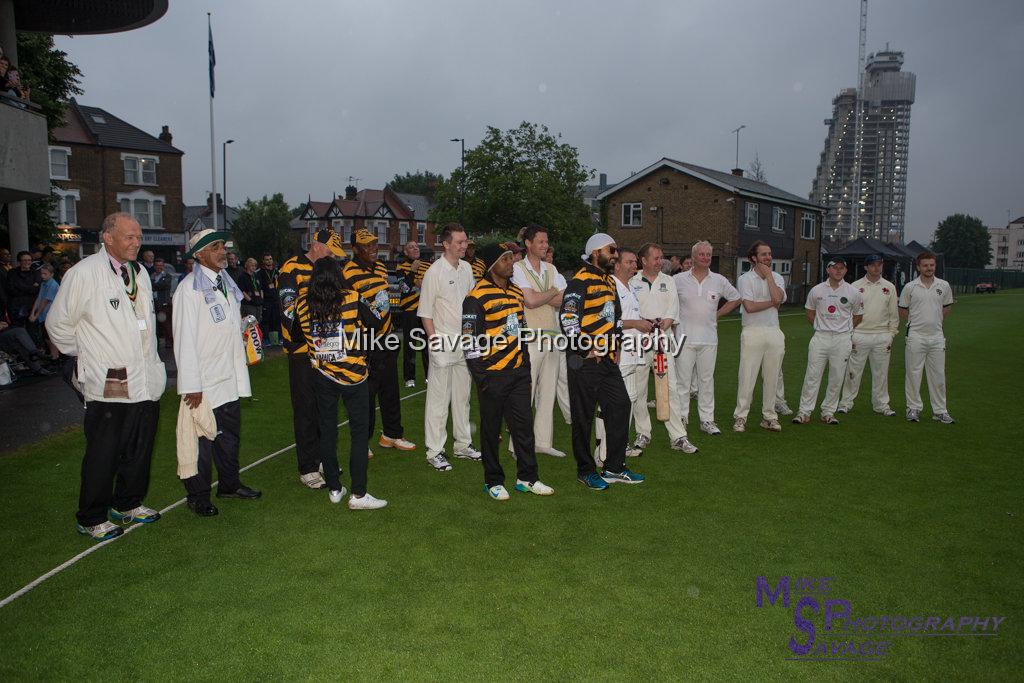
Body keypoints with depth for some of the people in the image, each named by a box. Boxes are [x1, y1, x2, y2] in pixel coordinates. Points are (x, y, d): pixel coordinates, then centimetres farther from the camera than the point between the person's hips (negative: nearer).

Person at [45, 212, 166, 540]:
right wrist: (86, 354, 3)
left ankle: (128, 504, 33)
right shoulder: (85, 273, -10)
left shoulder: (140, 273, 12)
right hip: (109, 386, -7)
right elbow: (57, 323, -3)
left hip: (146, 381, 7)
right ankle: (92, 519, 18)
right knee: (103, 455, 2)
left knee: (139, 450, 16)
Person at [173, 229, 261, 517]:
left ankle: (229, 484, 35)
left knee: (230, 435, 19)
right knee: (202, 441, 2)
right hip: (204, 383, -8)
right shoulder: (189, 288, -14)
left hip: (230, 380, 8)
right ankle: (198, 497, 17)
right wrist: (191, 386, -18)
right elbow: (185, 340, -17)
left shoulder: (226, 283, 11)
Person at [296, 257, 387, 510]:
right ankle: (358, 494, 4)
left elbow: (295, 337, 8)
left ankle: (334, 489, 23)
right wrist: (367, 306, 16)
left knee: (326, 432, 14)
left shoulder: (302, 304, -3)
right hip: (353, 376, -3)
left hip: (321, 377, 3)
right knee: (359, 432, 4)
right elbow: (375, 322, -1)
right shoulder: (352, 299, -14)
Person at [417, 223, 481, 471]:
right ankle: (434, 452, 6)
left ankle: (463, 444, 27)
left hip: (465, 342, 7)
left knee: (462, 396, 15)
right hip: (444, 343, -7)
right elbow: (425, 312, -10)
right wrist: (434, 340, -15)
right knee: (438, 399, -2)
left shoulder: (466, 268, 9)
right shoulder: (435, 272, -11)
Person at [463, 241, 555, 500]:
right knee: (491, 428, 6)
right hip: (493, 374, -7)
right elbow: (471, 341, -12)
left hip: (519, 372, 7)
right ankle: (493, 481, 18)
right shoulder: (477, 297, -12)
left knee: (524, 424, 9)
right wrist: (480, 377, -13)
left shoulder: (516, 291, 12)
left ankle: (527, 478, 20)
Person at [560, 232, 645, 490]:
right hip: (585, 360, -9)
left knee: (620, 406, 8)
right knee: (584, 415, 1)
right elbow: (567, 318, -21)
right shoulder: (580, 281, -12)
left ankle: (615, 468, 19)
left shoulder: (609, 281, 18)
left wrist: (616, 347, 18)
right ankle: (585, 470, 15)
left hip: (608, 359, 9)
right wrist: (586, 350, -16)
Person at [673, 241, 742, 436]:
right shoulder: (679, 279, 0)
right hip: (685, 337, -2)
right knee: (682, 381, 0)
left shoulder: (719, 281, 7)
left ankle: (707, 420, 15)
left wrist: (718, 314, 10)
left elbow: (735, 299, 19)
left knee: (707, 380, 8)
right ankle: (681, 419, 10)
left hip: (709, 339, 3)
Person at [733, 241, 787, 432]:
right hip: (752, 332, -4)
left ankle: (769, 416, 17)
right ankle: (740, 417, 4)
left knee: (772, 377, 7)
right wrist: (772, 303, -4)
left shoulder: (777, 278, 11)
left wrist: (768, 274, -4)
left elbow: (777, 298, -11)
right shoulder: (745, 279, -1)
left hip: (774, 332, 4)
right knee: (747, 376, -4)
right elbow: (749, 307, -13)